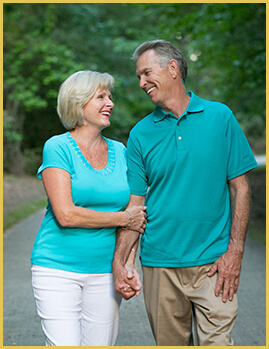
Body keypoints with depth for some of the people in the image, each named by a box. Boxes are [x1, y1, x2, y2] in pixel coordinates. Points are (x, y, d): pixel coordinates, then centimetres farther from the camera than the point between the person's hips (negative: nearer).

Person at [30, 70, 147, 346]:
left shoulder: (119, 151, 9)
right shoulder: (57, 147, -6)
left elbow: (135, 217, 12)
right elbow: (66, 214, -16)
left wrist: (127, 264, 0)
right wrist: (123, 218, -9)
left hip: (105, 271, 5)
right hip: (57, 268, -4)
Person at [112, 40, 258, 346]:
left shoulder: (220, 117, 2)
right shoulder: (141, 133, 5)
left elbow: (240, 188, 2)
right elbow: (134, 204, 2)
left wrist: (235, 251, -6)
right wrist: (118, 263, -10)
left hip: (213, 263, -2)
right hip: (159, 264, 2)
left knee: (216, 341, -6)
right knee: (169, 342, 12)